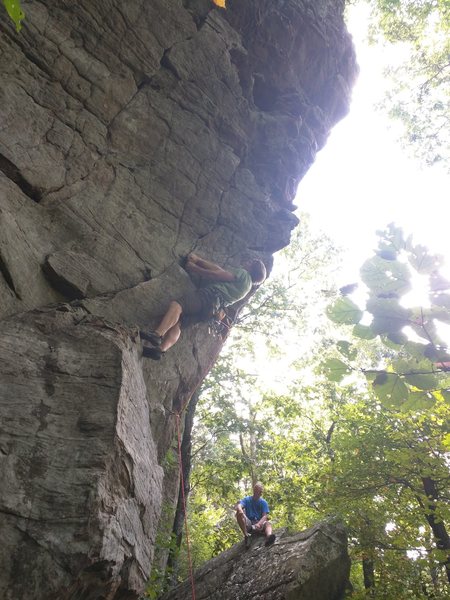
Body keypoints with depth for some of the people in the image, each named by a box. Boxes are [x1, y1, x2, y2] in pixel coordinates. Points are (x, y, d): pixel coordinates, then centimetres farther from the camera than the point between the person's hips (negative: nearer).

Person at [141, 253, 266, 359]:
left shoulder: (243, 273, 8)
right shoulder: (246, 283, 35)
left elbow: (215, 275, 1)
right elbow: (219, 269, 30)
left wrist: (193, 268, 10)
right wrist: (198, 260, 27)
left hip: (209, 296, -9)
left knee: (176, 305, -29)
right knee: (176, 321, -7)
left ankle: (157, 334, -45)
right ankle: (161, 348, -27)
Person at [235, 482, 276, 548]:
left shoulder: (263, 502, 6)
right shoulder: (247, 499, 6)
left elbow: (265, 516, -7)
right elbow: (238, 506, -13)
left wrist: (258, 524, -28)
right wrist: (240, 510, -38)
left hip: (259, 523, 0)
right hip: (248, 524, 0)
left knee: (268, 523, -31)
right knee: (239, 513, -25)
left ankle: (268, 536, -64)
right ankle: (246, 535, -33)